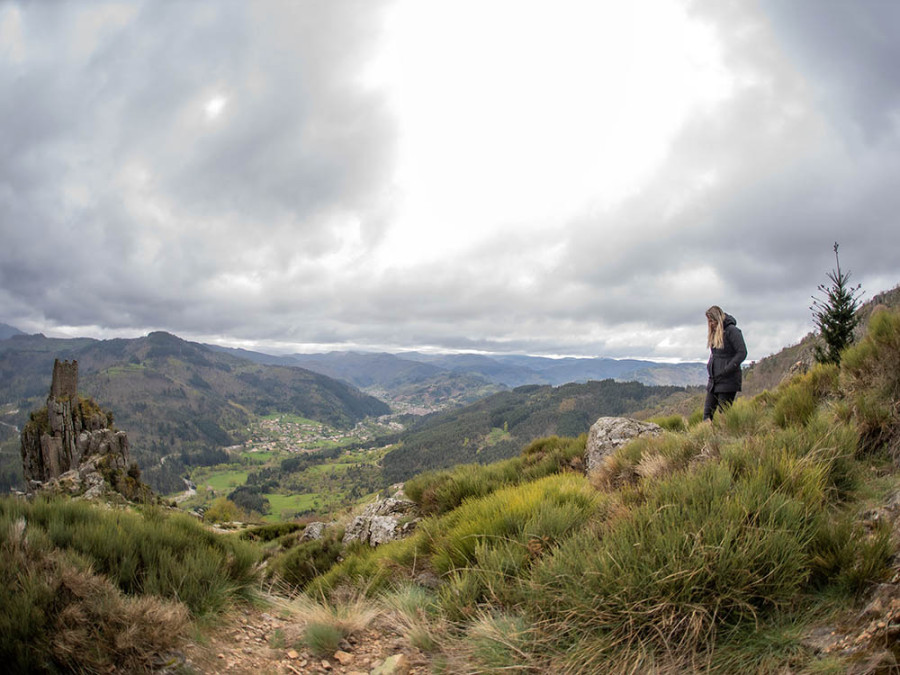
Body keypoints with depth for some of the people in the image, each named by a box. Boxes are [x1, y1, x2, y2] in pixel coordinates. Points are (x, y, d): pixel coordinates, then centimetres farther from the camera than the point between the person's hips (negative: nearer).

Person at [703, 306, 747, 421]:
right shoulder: (714, 333, 14)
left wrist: (726, 370, -19)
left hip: (728, 380, -8)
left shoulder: (732, 330, -10)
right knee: (707, 412, 6)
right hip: (713, 379, 8)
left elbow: (742, 353, -15)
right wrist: (709, 366, 9)